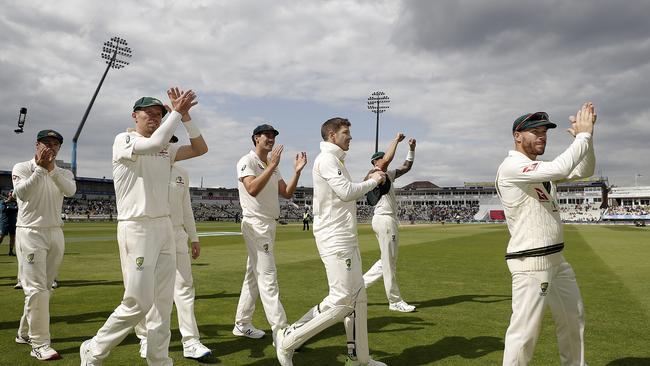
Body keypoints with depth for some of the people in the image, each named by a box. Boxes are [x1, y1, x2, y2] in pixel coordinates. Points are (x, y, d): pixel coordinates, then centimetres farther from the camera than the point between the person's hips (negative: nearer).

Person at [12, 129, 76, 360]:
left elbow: (70, 190, -13)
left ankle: (25, 333, 27)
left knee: (45, 287, 11)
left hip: (55, 234, 5)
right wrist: (40, 168, -23)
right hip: (30, 233, -5)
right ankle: (39, 344, -9)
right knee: (36, 289, -11)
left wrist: (52, 169, -26)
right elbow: (23, 193, -19)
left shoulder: (63, 173, 10)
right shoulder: (22, 168, 1)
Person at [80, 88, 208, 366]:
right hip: (135, 228, -7)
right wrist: (177, 111, -13)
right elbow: (154, 143, -22)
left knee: (163, 301, 7)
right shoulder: (123, 140, -3)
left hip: (164, 228, 7)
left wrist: (184, 114, 3)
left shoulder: (166, 150, 16)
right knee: (138, 303, -7)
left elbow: (200, 148, 9)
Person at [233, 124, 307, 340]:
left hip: (269, 224, 9)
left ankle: (242, 325, 21)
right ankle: (281, 330, -10)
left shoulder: (272, 167, 18)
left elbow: (287, 193, 11)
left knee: (254, 276, 12)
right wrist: (272, 166, -25)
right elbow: (252, 189, -24)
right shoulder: (247, 161, -7)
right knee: (267, 276, -11)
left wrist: (297, 171, 0)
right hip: (255, 223, -9)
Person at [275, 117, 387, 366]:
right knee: (341, 299, -12)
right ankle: (288, 340, -2)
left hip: (347, 239, 11)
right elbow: (347, 192, -18)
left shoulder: (336, 161, 22)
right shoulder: (326, 159, -10)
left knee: (358, 297, 11)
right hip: (334, 239, -11)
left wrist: (370, 181, 11)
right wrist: (373, 181, -5)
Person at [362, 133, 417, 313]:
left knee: (388, 260, 15)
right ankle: (395, 301, 4)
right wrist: (396, 140, -13)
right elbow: (388, 158, -25)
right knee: (389, 262, -3)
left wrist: (412, 149, 14)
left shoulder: (388, 175, 19)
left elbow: (406, 167, 25)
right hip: (384, 220, -10)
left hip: (389, 220, 10)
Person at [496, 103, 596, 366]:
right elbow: (560, 169, -29)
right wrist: (583, 134, -16)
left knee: (574, 317, 24)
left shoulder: (542, 168, 13)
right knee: (525, 331, -7)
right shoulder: (511, 166, -17)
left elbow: (584, 171, 13)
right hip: (530, 262, -10)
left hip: (556, 259, 10)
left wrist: (585, 135, -2)